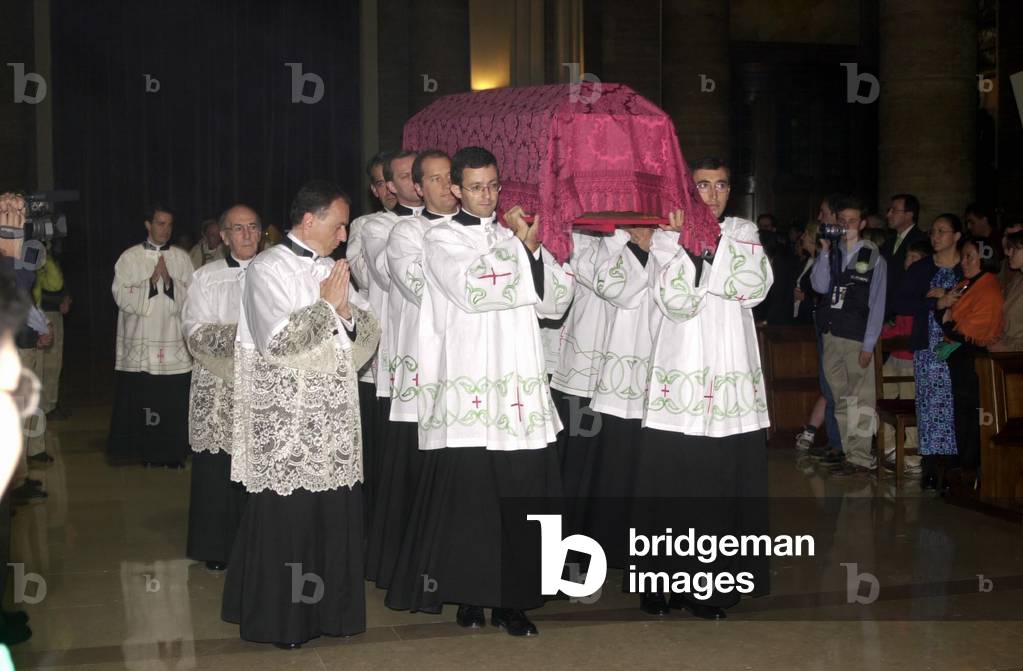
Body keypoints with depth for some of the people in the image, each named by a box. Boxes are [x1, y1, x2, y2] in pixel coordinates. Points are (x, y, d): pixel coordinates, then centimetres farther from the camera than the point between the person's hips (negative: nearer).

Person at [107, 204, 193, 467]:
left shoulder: (181, 258, 8)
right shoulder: (130, 257, 4)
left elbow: (191, 297, 3)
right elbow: (121, 295, -4)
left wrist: (169, 281, -12)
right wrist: (151, 281, -13)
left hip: (174, 343, 1)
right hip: (139, 343, -1)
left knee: (174, 401, -2)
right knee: (139, 398, -1)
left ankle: (172, 452, 8)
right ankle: (143, 450, 10)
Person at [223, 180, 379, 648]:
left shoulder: (332, 271, 13)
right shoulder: (268, 269, -6)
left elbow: (368, 332, 12)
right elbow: (277, 339, -17)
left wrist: (345, 311, -8)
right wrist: (326, 304, -8)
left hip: (333, 420, 6)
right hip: (285, 423, -6)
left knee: (335, 515, 6)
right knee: (286, 518, -1)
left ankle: (329, 606, 18)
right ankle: (280, 618, 10)